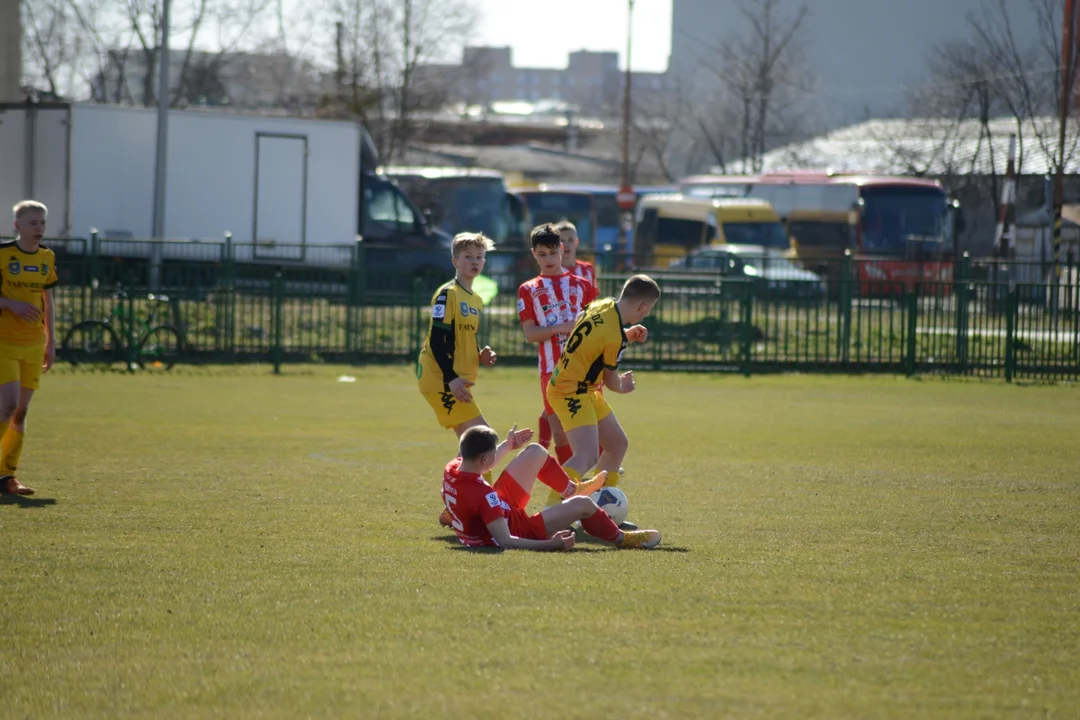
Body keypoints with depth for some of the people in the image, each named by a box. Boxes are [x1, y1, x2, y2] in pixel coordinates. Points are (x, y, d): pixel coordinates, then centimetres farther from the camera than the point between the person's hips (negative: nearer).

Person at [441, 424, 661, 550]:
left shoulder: (452, 470, -14)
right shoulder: (483, 495, -39)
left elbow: (479, 465, 13)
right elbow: (504, 542, -40)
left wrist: (508, 445, 29)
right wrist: (552, 544, -42)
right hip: (517, 530, -9)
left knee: (535, 453, 13)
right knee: (582, 504, -9)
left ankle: (571, 490, 41)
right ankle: (621, 539, 20)